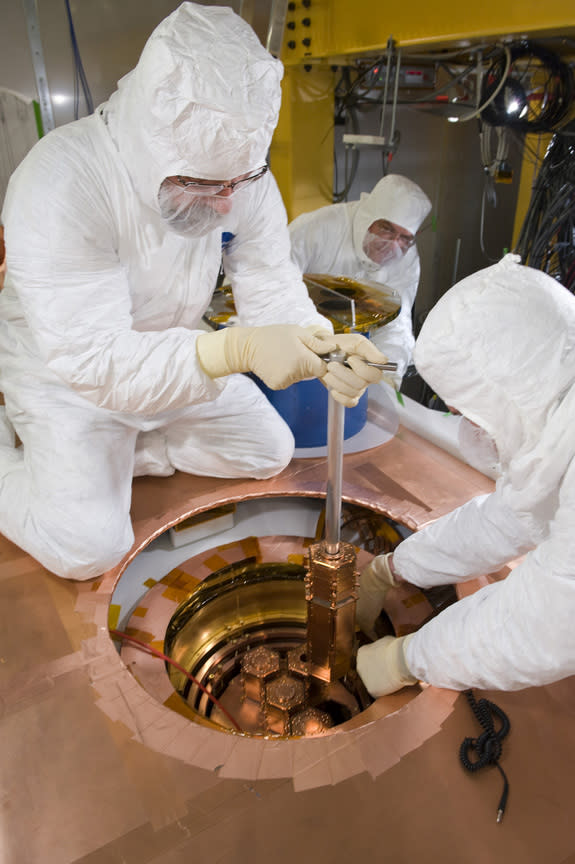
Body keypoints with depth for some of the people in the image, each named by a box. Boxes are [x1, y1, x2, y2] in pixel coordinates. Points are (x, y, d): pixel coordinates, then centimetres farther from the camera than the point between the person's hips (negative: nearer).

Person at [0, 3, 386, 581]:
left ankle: (122, 452, 14)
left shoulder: (244, 175, -15)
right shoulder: (61, 182, -33)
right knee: (88, 547, -15)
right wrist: (237, 350, -49)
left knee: (269, 451, 7)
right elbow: (93, 358, -37)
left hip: (178, 355, 6)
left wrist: (325, 350, -35)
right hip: (63, 373, -5)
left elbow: (273, 291, -13)